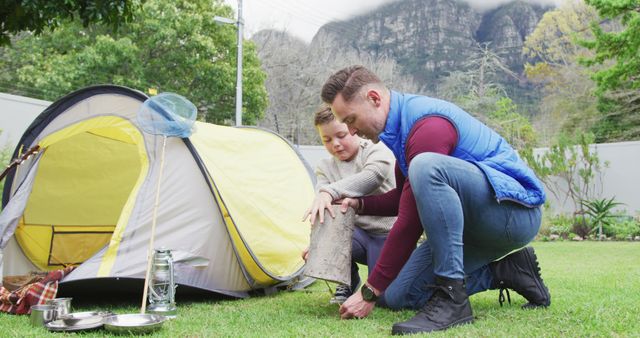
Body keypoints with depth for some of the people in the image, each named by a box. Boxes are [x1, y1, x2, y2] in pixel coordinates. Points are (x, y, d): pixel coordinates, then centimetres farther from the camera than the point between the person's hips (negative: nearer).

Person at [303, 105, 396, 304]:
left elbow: (373, 175, -31)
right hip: (357, 232, 4)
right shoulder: (325, 168, 6)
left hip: (388, 233, -3)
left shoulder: (377, 150, -7)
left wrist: (330, 192, -43)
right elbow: (324, 210, -7)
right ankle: (348, 284, 4)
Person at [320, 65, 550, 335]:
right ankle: (505, 270, 9)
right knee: (398, 297, 3)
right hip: (474, 226, 10)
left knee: (425, 167, -36)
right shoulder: (403, 123, 9)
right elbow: (406, 198, 21)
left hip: (515, 210, -10)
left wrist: (370, 293, -19)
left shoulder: (428, 126, -23)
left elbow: (410, 222, -25)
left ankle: (451, 298, -28)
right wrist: (359, 205, 3)